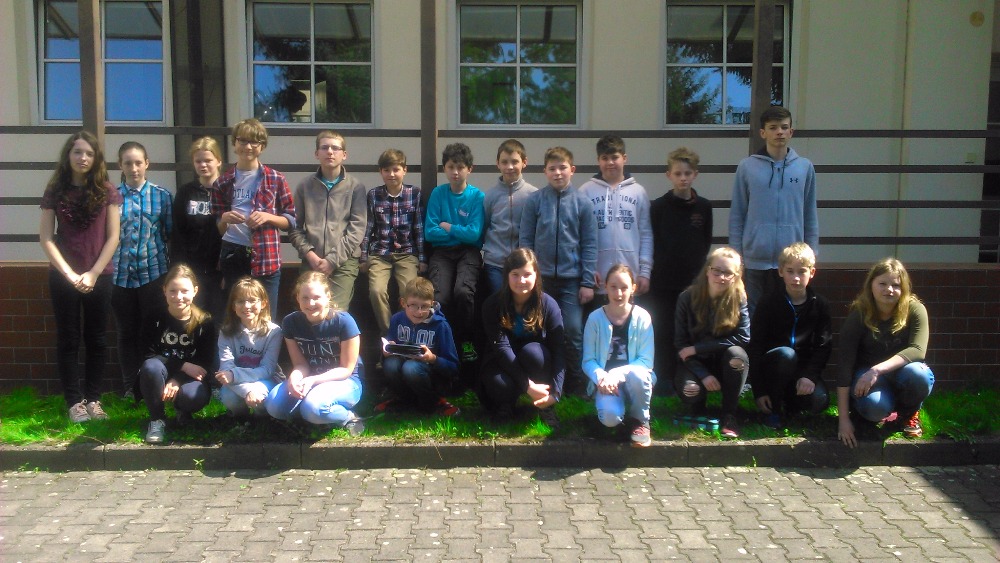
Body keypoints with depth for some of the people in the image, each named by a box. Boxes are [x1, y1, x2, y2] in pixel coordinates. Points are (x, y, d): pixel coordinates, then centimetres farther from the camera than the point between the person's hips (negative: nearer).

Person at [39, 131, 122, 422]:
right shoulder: (55, 190, 1)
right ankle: (74, 401, 10)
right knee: (68, 339, 4)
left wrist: (93, 273, -9)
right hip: (63, 277, 0)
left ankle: (93, 398, 15)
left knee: (96, 339, 6)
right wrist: (69, 273, -10)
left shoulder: (107, 191, 0)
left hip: (99, 277, 0)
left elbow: (113, 237, -2)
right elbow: (45, 237, -2)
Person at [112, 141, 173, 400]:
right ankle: (130, 389, 17)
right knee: (127, 333, 8)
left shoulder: (162, 196, 3)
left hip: (154, 273, -1)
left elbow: (171, 234, 4)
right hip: (122, 274, 1)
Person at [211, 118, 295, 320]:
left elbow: (291, 220, 5)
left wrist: (268, 217, -13)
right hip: (232, 257, 2)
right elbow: (217, 229, 14)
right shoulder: (223, 183, 9)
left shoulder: (276, 179, 3)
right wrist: (224, 219, -8)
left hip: (266, 258, -2)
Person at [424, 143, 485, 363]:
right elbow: (429, 232, 1)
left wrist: (447, 227, 1)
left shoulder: (477, 196, 2)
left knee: (463, 291, -31)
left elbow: (474, 234, -7)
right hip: (442, 252, 1)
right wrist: (460, 232, -2)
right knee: (440, 297, -26)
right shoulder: (438, 194, 7)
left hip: (469, 251, -1)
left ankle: (466, 341, -7)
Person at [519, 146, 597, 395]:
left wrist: (588, 282, -3)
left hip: (572, 278, 0)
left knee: (573, 332, -1)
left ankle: (578, 384, 12)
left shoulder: (582, 203, 1)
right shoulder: (534, 201, 1)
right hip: (541, 278, 1)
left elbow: (589, 245, 1)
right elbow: (526, 240, 3)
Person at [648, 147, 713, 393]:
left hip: (694, 280, 1)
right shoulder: (658, 206, 0)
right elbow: (650, 243, 1)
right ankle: (665, 379, 13)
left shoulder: (704, 207, 5)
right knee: (664, 333, 2)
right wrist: (651, 272, -4)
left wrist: (699, 268, 1)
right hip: (663, 282, -1)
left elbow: (706, 243, 10)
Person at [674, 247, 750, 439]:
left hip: (724, 363, 1)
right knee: (689, 391, -32)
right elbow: (680, 344, -9)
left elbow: (743, 337, -19)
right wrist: (704, 375, -21)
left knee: (736, 353, -33)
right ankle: (699, 407, 8)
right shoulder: (687, 298, -11)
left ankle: (729, 415, -16)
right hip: (696, 364, 0)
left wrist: (697, 348, -21)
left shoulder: (739, 298, -10)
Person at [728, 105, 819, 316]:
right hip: (756, 260, -1)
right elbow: (736, 216, 3)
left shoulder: (805, 167, 4)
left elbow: (810, 217, 9)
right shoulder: (747, 167, 0)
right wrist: (736, 255, -1)